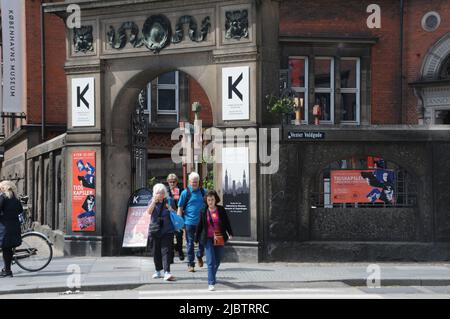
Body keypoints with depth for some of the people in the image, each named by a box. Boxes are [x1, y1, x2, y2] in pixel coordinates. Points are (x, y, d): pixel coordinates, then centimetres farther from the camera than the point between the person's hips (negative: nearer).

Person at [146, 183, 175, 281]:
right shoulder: (152, 202, 6)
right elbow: (149, 212, -11)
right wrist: (154, 201, -16)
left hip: (167, 230, -1)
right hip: (155, 230, 1)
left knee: (166, 251, -10)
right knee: (156, 251, 10)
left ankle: (167, 273, -17)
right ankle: (157, 271, 25)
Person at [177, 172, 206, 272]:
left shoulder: (203, 192, 5)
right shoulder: (185, 193, -3)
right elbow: (180, 208, 0)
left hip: (201, 222, 3)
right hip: (189, 222, -2)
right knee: (190, 243, 3)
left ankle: (199, 256, 36)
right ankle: (190, 264, 10)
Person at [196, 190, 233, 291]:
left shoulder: (221, 210, 2)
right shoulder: (203, 212, 1)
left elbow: (227, 222, 6)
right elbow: (200, 226, 7)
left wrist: (230, 234, -3)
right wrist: (197, 238, 10)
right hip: (208, 239, -2)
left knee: (218, 260, 13)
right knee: (211, 262, -10)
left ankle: (212, 276, 38)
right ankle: (211, 283, -11)